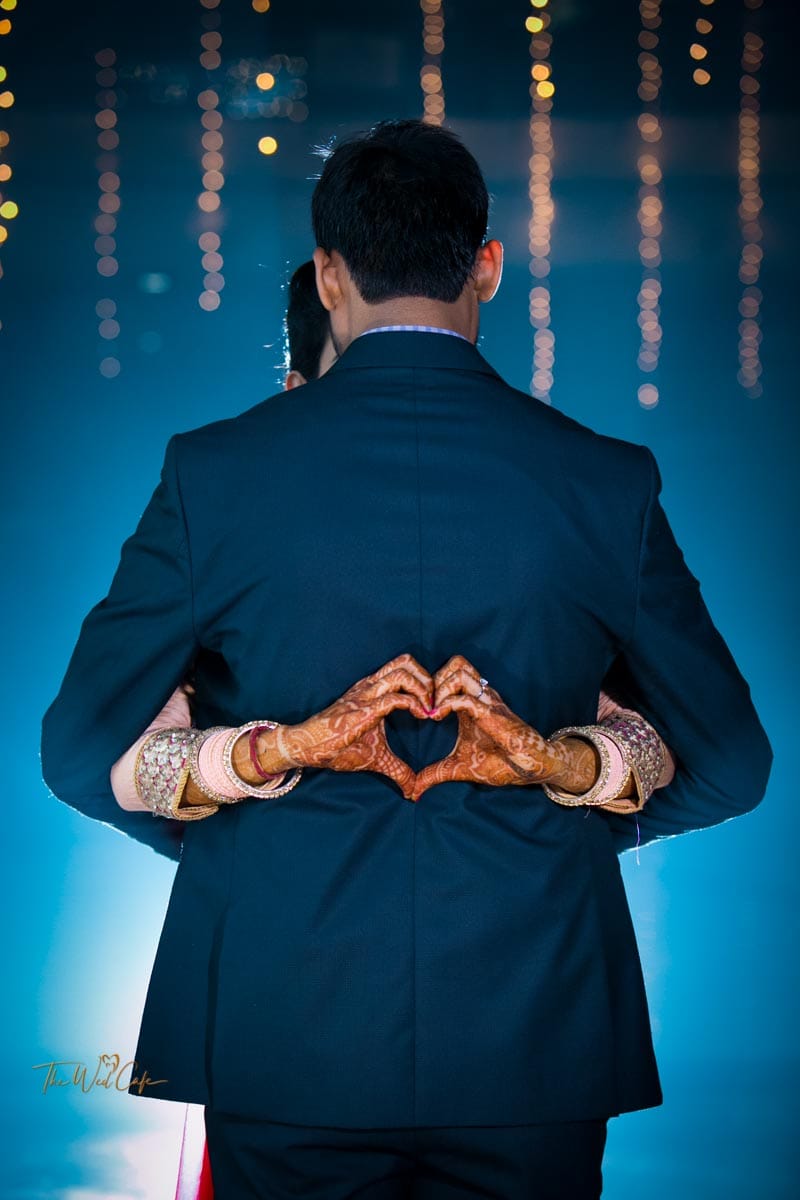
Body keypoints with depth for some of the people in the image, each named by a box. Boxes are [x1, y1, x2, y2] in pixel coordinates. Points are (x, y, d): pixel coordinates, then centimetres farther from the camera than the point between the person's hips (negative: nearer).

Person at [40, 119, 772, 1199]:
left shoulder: (213, 470, -4)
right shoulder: (605, 481, -2)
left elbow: (79, 747, -4)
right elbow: (729, 761, 1)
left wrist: (271, 756, -5)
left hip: (286, 1031, 0)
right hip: (532, 1040, 1)